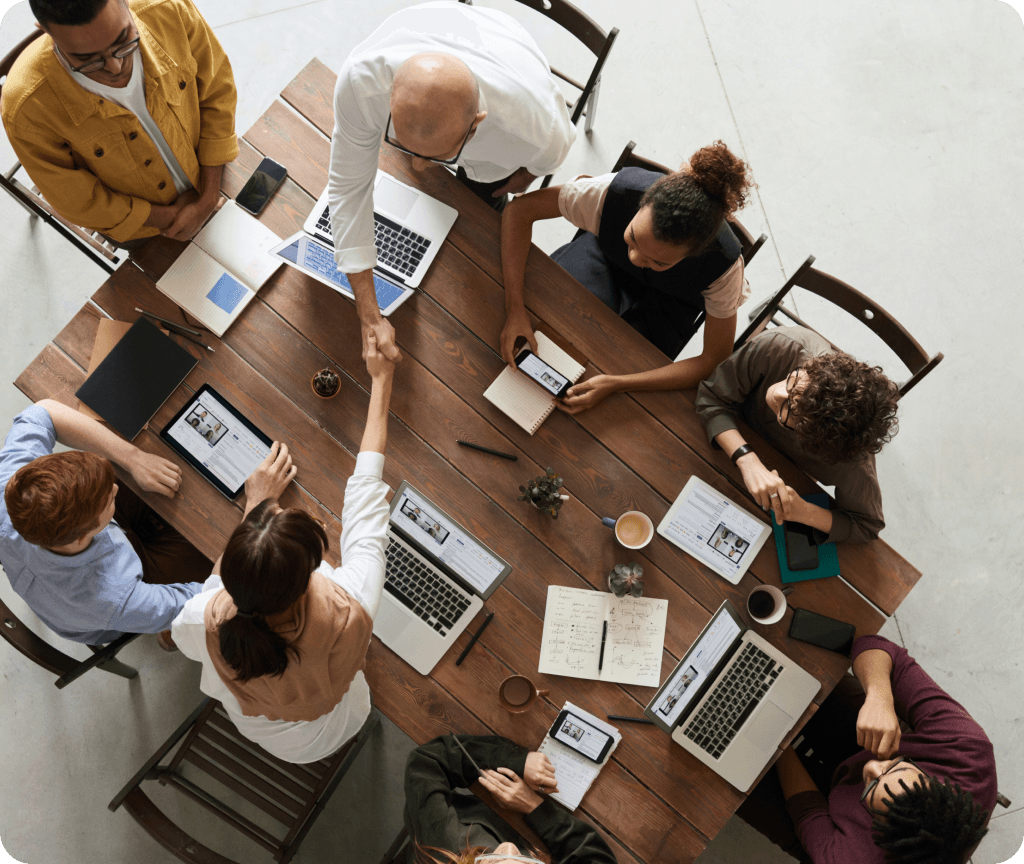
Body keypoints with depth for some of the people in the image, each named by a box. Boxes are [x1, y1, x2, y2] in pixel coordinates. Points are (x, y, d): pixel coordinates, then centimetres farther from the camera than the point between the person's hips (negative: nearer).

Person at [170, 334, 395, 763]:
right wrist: (381, 381, -16)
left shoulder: (205, 622, -41)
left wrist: (255, 505, -11)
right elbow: (365, 488, -30)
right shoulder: (349, 611, -45)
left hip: (253, 728, 1)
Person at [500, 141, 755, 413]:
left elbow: (716, 361, -30)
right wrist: (514, 309, -41)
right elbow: (520, 208, -30)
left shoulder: (724, 265, -39)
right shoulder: (615, 191, -40)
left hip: (667, 301, -1)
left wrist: (615, 384, -41)